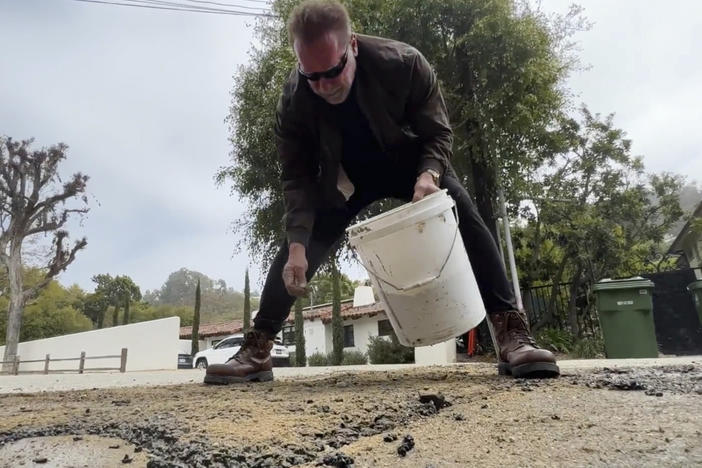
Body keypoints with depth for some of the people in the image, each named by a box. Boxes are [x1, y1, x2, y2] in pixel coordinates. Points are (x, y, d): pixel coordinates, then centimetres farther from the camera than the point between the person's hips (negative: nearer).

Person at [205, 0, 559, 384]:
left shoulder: (404, 64, -30)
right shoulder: (293, 100, -26)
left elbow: (437, 132, -19)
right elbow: (297, 177, -22)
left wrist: (429, 174, -41)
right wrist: (297, 246, -33)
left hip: (412, 163, 0)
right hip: (345, 178, 1)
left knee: (466, 220, -23)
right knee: (299, 244, -11)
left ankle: (511, 333, -19)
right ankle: (256, 350, -1)